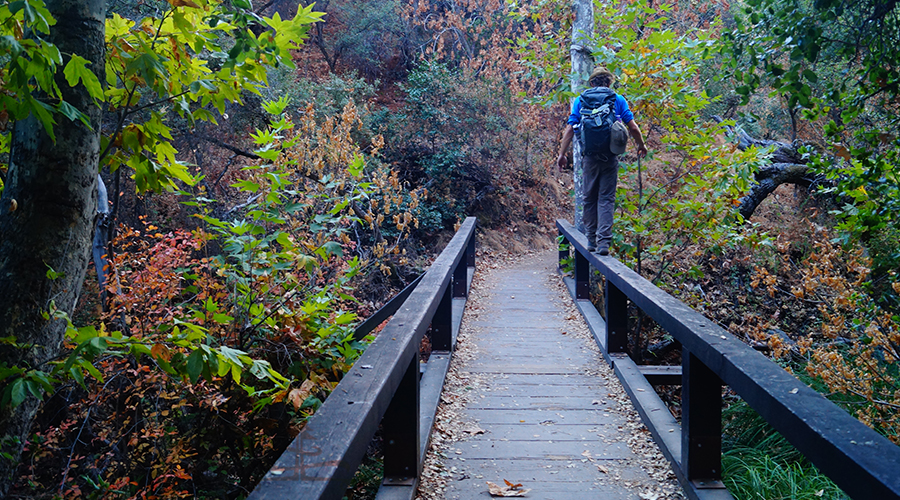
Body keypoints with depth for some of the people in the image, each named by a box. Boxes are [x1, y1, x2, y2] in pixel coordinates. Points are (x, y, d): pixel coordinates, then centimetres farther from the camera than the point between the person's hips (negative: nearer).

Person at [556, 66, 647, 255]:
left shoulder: (581, 100, 5)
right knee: (606, 199, 1)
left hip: (590, 157, 1)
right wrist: (641, 146, 18)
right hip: (610, 157, 0)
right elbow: (633, 127, 1)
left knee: (590, 198, 12)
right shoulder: (618, 100, 5)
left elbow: (570, 128, -1)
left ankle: (592, 240, 17)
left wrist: (562, 154, 5)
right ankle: (603, 241, -8)